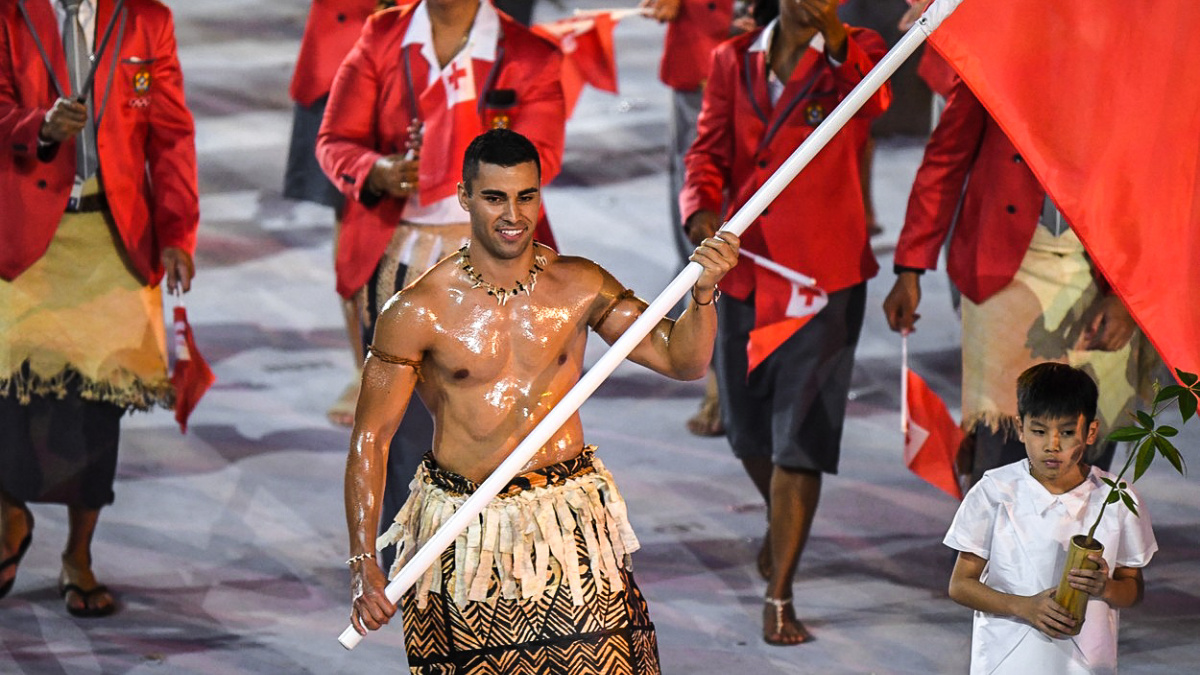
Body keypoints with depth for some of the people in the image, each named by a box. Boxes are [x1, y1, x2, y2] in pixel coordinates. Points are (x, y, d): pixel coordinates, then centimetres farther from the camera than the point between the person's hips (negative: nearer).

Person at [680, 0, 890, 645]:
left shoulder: (855, 54, -5)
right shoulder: (733, 61, 6)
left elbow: (873, 99, -28)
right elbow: (709, 150, 6)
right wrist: (701, 210, -16)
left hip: (823, 272, -4)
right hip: (743, 266, 4)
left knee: (800, 435, -7)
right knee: (748, 428, 16)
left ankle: (779, 596, -2)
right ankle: (783, 523, 47)